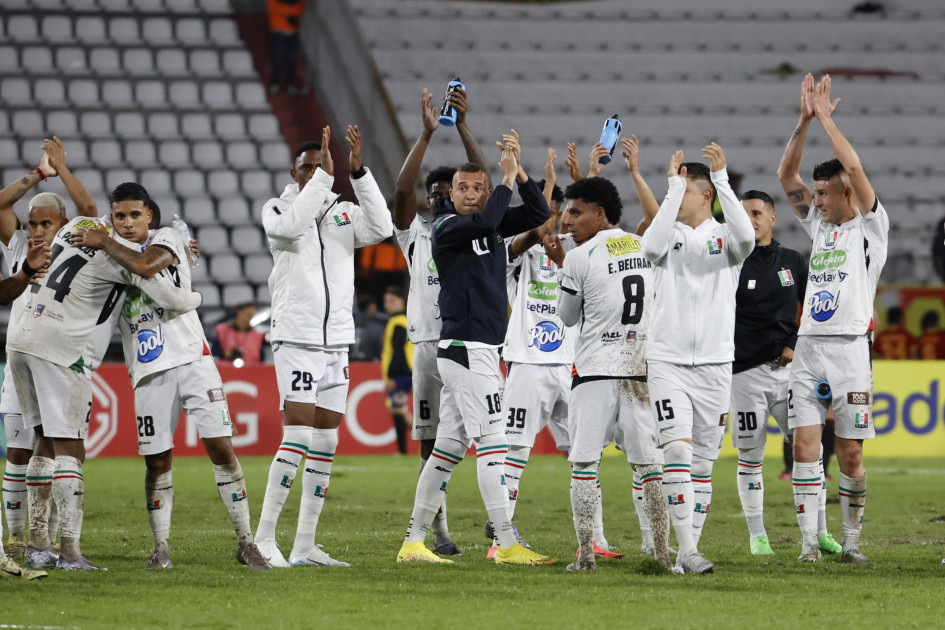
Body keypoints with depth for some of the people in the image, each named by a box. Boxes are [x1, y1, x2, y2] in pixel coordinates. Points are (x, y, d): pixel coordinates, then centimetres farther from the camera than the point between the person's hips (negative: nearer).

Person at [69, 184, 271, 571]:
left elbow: (145, 266, -20)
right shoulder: (114, 259, 15)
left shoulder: (166, 240, 1)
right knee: (158, 462, 1)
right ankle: (161, 548, 11)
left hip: (192, 360, -4)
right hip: (149, 372, 4)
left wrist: (103, 243, -9)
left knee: (221, 447, -9)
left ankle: (245, 542, -5)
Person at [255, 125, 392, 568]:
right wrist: (324, 175, -24)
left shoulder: (345, 212, 11)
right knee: (297, 435, -16)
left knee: (325, 443, 5)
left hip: (337, 340, 5)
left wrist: (358, 173, -17)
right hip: (296, 338, -5)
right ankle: (264, 539, -13)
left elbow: (381, 228, -10)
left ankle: (305, 545, 10)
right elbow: (291, 225, -23)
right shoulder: (277, 209, 1)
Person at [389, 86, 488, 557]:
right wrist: (427, 134, -12)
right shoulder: (416, 232, 11)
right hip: (431, 343, 0)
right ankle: (440, 534, 8)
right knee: (433, 447, 3)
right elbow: (402, 189, -6)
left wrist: (463, 128, -10)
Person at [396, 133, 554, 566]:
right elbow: (485, 222, -27)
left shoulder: (493, 226, 15)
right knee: (491, 439, -12)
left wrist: (519, 170, 1)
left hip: (480, 349, 9)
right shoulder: (447, 227, -8)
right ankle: (507, 543, -15)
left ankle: (414, 542, 12)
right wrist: (507, 178, -17)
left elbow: (538, 214, 12)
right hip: (465, 347, -9)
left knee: (450, 445, 9)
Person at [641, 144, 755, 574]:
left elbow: (746, 237, -19)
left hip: (715, 364, 1)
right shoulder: (670, 235, 6)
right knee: (677, 450, -16)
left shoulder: (724, 237, 5)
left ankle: (688, 551, 12)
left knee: (702, 463, 5)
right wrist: (672, 187, -16)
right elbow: (651, 247, -18)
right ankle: (687, 551, -21)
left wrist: (722, 179, -20)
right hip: (667, 361, -1)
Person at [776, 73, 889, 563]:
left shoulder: (870, 227, 1)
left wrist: (826, 117, -5)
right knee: (805, 444, -5)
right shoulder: (819, 225, 17)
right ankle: (809, 540, -5)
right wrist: (805, 121, 6)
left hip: (849, 349, -5)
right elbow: (787, 175, 15)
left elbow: (854, 168, -11)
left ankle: (851, 541, 9)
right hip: (808, 347, 5)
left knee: (850, 451, -1)